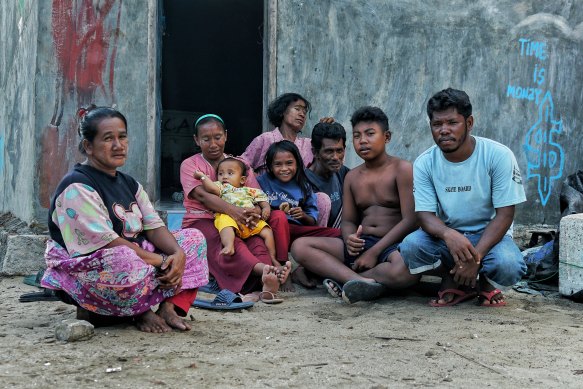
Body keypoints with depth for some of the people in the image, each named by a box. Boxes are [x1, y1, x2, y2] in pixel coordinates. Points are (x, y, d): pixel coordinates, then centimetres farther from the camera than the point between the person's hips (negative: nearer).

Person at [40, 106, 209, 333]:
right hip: (82, 270, -9)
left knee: (194, 238, 3)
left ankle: (168, 308, -16)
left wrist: (179, 253, -16)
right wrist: (161, 262, -21)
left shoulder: (129, 184, 15)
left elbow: (154, 227, 6)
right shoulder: (77, 187, -14)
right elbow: (106, 242, -22)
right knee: (125, 259, -42)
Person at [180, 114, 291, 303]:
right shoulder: (190, 165, 7)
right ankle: (265, 269, -61)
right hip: (201, 221, -2)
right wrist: (232, 210, -33)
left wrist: (255, 212, -23)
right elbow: (201, 195, -14)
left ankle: (265, 282, -51)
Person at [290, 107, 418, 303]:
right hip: (360, 244, 6)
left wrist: (374, 252, -17)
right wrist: (349, 239, -14)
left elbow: (410, 220, -11)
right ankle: (363, 281, -32)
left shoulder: (401, 169, -3)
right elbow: (348, 221, 13)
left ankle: (344, 278, -22)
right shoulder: (352, 177, 16)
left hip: (394, 246, -6)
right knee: (300, 246, -14)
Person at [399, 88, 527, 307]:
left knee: (508, 265, -35)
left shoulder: (499, 156, -15)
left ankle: (487, 284, 4)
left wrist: (475, 257, -28)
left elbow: (505, 214, -15)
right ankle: (455, 283, 0)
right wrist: (448, 234, -37)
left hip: (490, 235, -2)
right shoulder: (424, 163, -7)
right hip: (446, 236, 2)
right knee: (410, 246, -29)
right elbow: (424, 214, -12)